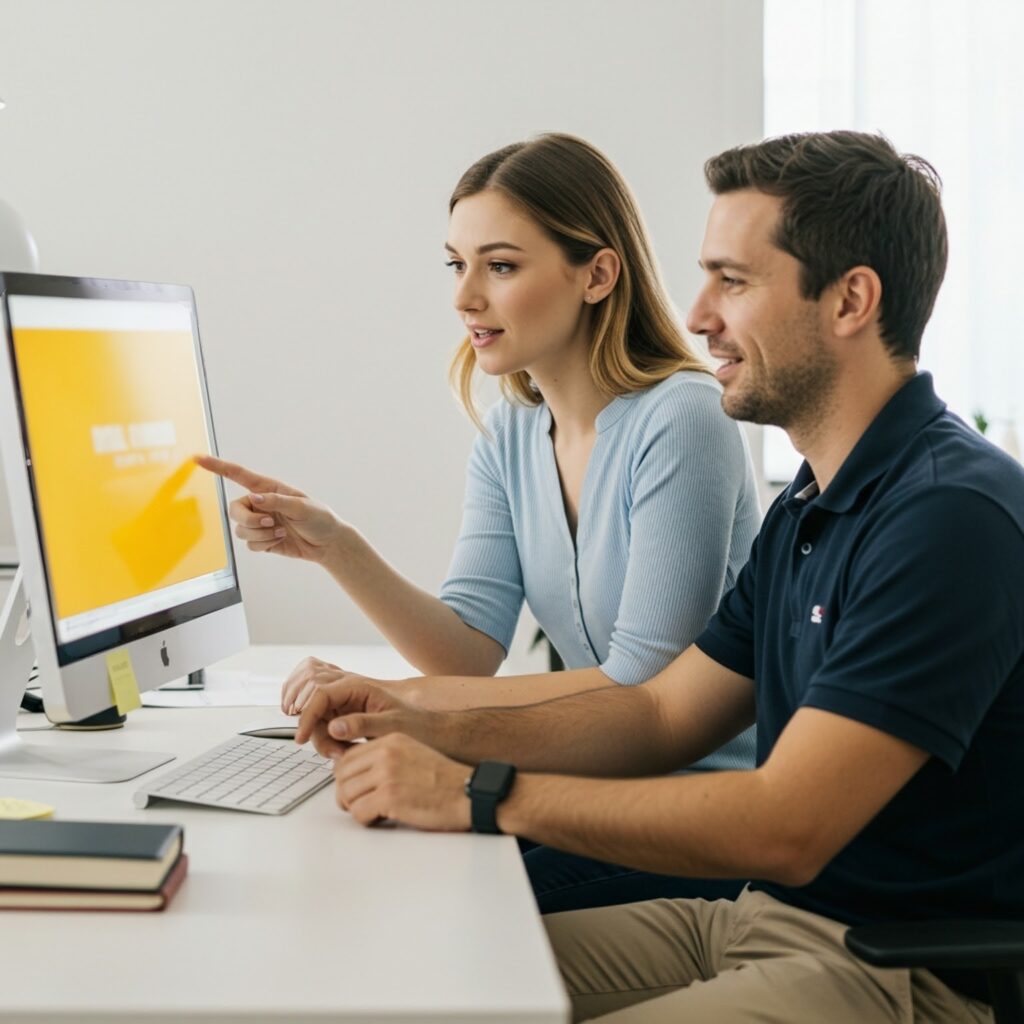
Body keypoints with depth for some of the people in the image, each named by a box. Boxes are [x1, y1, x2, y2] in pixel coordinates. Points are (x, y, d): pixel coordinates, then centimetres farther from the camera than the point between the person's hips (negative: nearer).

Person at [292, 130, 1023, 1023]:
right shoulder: (810, 509, 13)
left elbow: (785, 829, -25)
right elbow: (663, 715, 15)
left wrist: (478, 795, -21)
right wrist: (429, 731, 2)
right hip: (761, 918, 9)